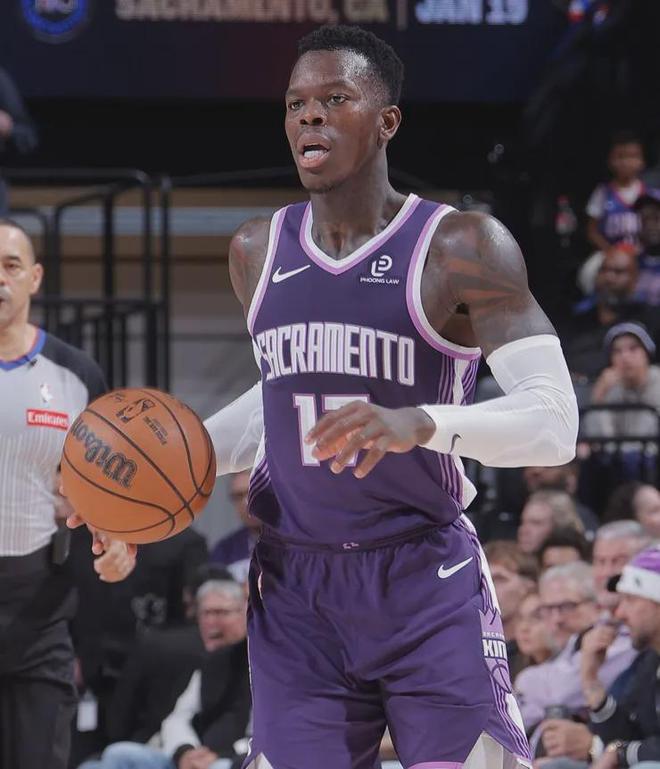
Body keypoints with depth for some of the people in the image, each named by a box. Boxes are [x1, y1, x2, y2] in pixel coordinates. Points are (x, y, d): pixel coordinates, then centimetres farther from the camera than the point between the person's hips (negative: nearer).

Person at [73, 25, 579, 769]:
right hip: (295, 592, 4)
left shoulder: (461, 248, -9)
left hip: (428, 590, -4)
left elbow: (554, 422, -16)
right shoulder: (257, 252, 8)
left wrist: (421, 424, -33)